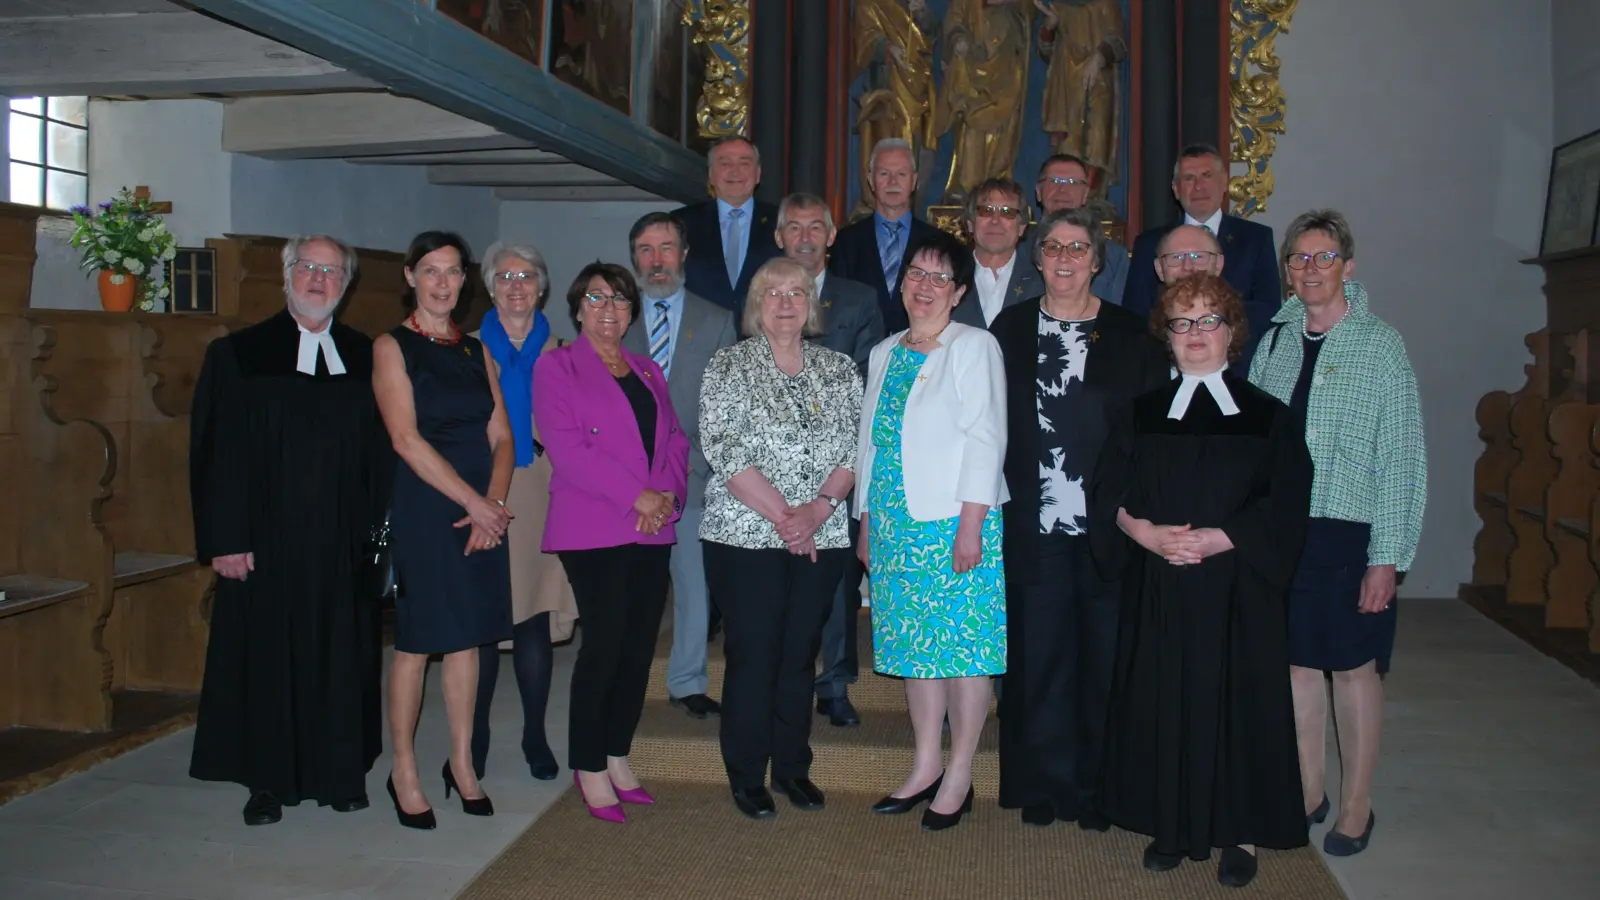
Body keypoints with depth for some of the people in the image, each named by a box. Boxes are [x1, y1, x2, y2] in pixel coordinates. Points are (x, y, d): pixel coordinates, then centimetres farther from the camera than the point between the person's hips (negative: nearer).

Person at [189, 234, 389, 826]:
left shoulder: (366, 358, 9)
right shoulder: (237, 355, 3)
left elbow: (382, 453, 9)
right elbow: (216, 452, -1)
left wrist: (380, 529, 1)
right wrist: (224, 540, -8)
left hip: (344, 547, 2)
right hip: (267, 545, -2)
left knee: (344, 660, 6)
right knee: (267, 659, 5)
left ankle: (342, 773, 20)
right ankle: (268, 781, 19)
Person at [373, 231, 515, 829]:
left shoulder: (477, 351, 14)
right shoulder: (392, 347, -1)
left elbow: (501, 437, 7)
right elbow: (407, 439, -11)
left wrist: (495, 502, -10)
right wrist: (474, 502, -14)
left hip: (483, 509, 5)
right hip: (422, 506, -5)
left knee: (467, 637, 9)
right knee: (416, 640, 0)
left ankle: (462, 763, 20)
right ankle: (404, 773, 12)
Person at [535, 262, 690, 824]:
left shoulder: (649, 372, 20)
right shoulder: (556, 367, 2)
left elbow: (675, 441, 14)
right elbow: (566, 447, -10)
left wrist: (668, 494, -6)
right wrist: (637, 496, -14)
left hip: (653, 530, 6)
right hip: (593, 530, -5)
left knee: (640, 645, 5)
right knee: (605, 643, -8)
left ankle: (616, 756, 19)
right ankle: (590, 768, 6)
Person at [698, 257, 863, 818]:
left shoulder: (840, 370, 10)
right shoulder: (728, 366, -1)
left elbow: (854, 449, 4)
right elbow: (726, 451, -10)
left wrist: (820, 507, -12)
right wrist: (782, 515, -16)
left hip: (821, 538, 3)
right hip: (745, 535, -3)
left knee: (800, 651, 9)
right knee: (752, 654, 1)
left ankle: (793, 767, 23)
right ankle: (747, 777, 14)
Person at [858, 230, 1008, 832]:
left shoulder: (974, 347, -4)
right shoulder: (884, 354, 15)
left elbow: (985, 439, -11)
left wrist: (970, 525, -17)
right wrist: (866, 523, 14)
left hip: (954, 524, -6)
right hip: (896, 525, 6)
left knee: (964, 645, -1)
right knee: (915, 646, 10)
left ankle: (959, 777, 10)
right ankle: (926, 766, 21)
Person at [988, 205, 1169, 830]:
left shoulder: (1132, 336, 4)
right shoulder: (1010, 331, 8)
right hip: (1034, 523, 1)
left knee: (1105, 656, 4)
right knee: (1040, 656, 6)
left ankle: (1097, 789, 19)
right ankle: (1045, 785, 20)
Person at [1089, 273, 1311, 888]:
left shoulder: (1268, 416, 3)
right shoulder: (1141, 415, 9)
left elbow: (1283, 508, -5)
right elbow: (1108, 494, 3)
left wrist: (1216, 540, -17)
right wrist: (1146, 533, -15)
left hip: (1238, 590, -2)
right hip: (1157, 591, 2)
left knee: (1236, 699, 2)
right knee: (1162, 702, 4)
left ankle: (1240, 833, 16)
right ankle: (1170, 826, 18)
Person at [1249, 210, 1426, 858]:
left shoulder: (1381, 344, -5)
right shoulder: (1275, 343, 8)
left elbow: (1402, 457, -8)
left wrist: (1388, 556, -12)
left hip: (1350, 532, -4)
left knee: (1354, 667, 6)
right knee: (1297, 662, 11)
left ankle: (1356, 807, 21)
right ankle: (1306, 792, 26)